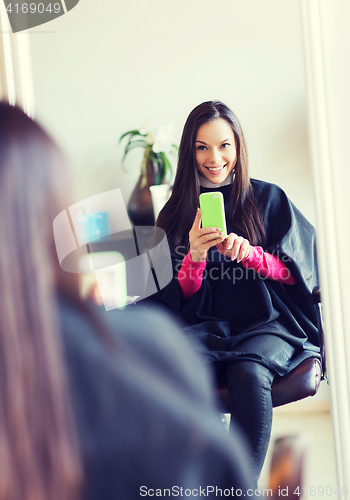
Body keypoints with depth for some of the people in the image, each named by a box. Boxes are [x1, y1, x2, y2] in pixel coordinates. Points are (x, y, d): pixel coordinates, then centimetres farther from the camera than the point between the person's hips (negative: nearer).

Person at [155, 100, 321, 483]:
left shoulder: (269, 199, 11)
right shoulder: (176, 213, 14)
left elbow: (296, 271, 4)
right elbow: (177, 298, 11)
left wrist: (250, 254, -16)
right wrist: (194, 258, -11)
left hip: (266, 322, -1)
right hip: (206, 325, 1)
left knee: (249, 372, -36)